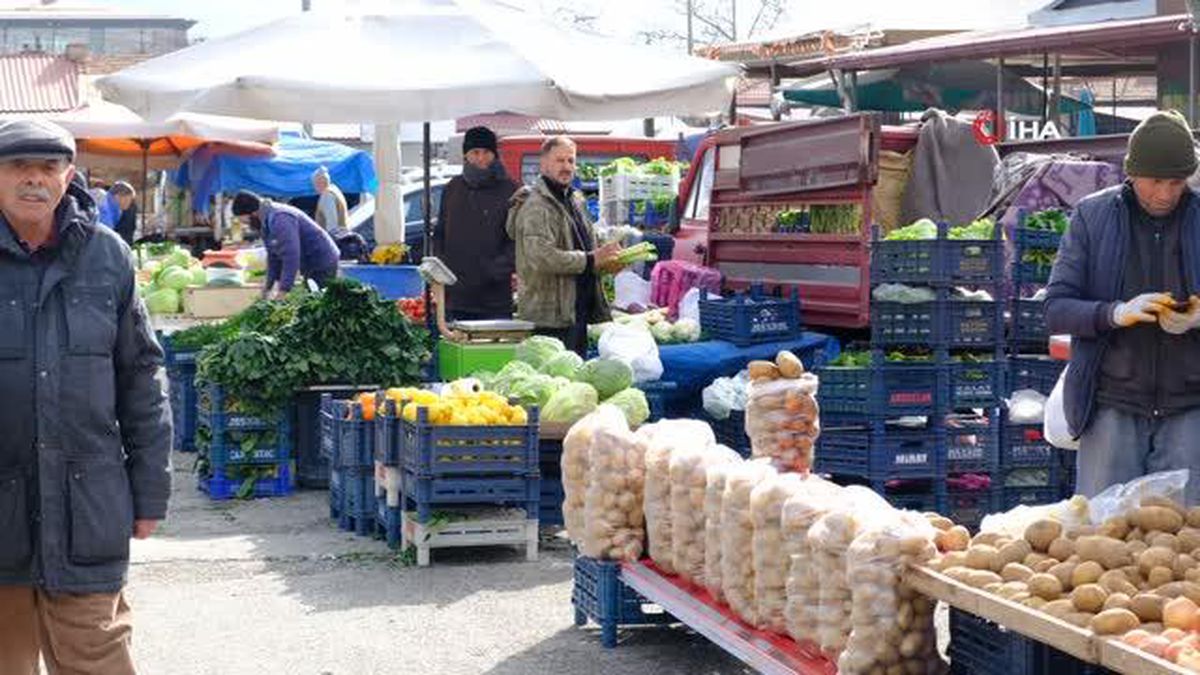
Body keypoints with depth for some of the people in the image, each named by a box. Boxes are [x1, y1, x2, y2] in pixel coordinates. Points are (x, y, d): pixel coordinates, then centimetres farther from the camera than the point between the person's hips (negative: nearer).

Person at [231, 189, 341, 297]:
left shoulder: (279, 219, -26)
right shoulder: (266, 220, 9)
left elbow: (291, 256, -32)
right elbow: (273, 255, 15)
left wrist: (283, 290, -31)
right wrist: (269, 285, 9)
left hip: (322, 266, -10)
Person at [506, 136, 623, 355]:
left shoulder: (574, 200, 19)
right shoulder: (536, 205, -13)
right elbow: (542, 257, -26)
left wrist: (604, 261, 7)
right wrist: (591, 260, -20)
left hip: (577, 311, 10)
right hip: (550, 315, -10)